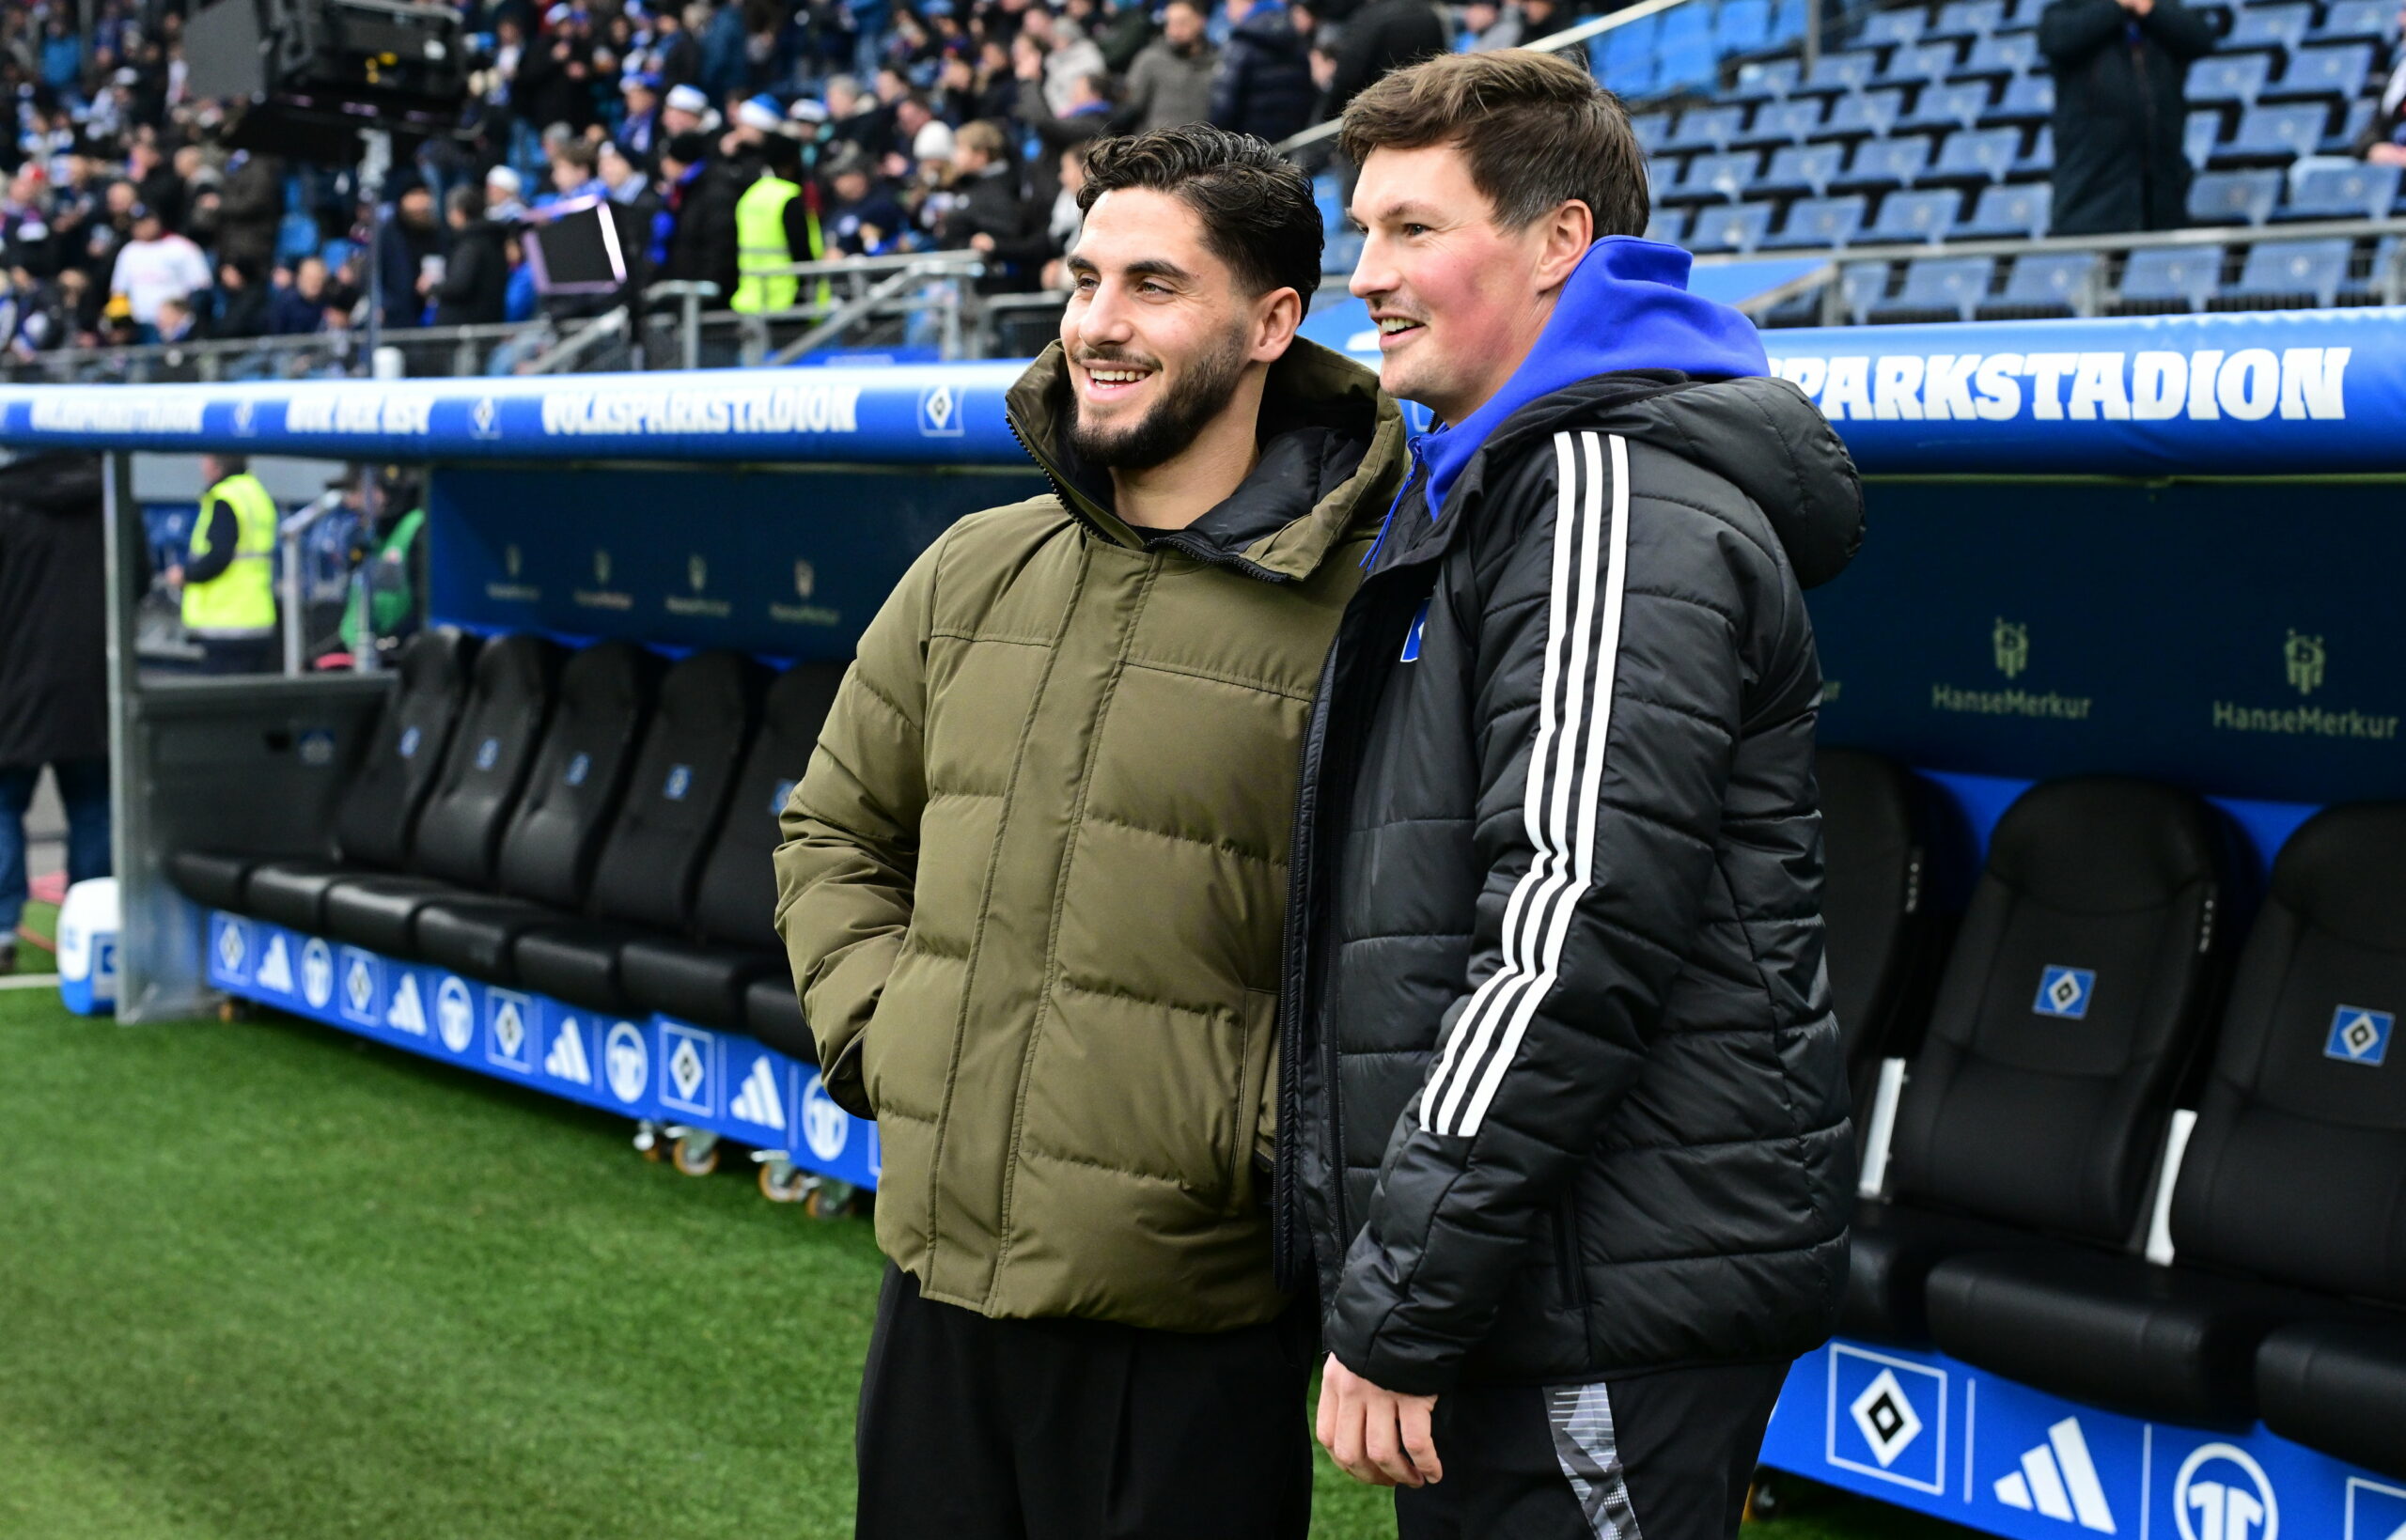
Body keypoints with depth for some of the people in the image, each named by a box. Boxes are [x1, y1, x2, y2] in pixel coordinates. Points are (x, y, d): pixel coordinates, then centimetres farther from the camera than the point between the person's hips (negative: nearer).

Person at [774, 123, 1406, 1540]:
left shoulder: (1365, 617, -12)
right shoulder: (974, 575, 8)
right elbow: (838, 829, 20)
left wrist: (1258, 1130, -15)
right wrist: (873, 1027, 7)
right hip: (937, 1282, 6)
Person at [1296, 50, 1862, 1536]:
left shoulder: (1622, 505, -14)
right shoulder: (1499, 490, 19)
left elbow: (1577, 934, -23)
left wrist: (1401, 1306, -20)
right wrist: (1388, 1285, 18)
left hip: (1615, 1313, -10)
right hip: (1533, 1300, 10)